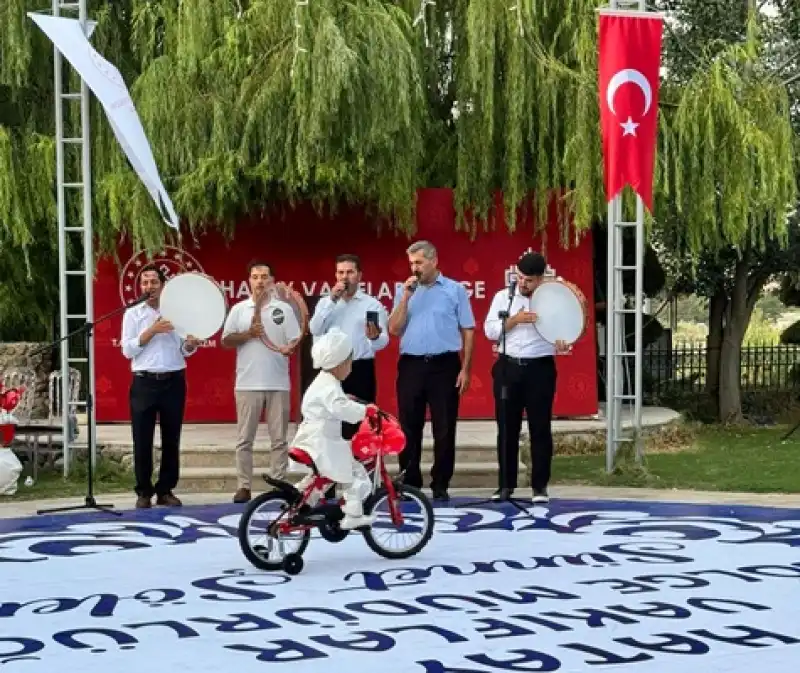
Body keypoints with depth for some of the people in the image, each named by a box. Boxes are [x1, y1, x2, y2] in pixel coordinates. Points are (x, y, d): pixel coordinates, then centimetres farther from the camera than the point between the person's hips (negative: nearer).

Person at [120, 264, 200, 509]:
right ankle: (144, 492, 9)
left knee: (171, 439, 5)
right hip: (144, 382, -1)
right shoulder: (133, 313, 6)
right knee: (142, 439, 0)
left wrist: (191, 344, -15)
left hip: (173, 381, 1)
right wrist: (152, 330, -14)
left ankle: (166, 490, 15)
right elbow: (128, 350, -4)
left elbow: (185, 351, 8)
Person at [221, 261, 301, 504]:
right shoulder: (239, 309, 7)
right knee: (244, 438, 2)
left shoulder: (284, 308, 5)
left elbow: (296, 339, 1)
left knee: (279, 438, 4)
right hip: (247, 383, 0)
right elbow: (226, 341, 4)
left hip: (278, 383, 0)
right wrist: (248, 334, -11)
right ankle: (244, 486, 7)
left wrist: (290, 348, -21)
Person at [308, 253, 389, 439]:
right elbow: (315, 329, -5)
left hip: (361, 370, -2)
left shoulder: (373, 304, 4)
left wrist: (375, 337, -31)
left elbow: (383, 340, -6)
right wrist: (332, 301, -9)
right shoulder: (325, 302, 12)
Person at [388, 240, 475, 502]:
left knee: (444, 429, 2)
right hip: (411, 365, 2)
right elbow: (394, 330, 3)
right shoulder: (403, 291, 10)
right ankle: (410, 483, 15)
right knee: (410, 428, 6)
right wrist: (406, 298, -7)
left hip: (444, 365, -2)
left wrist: (465, 369, -4)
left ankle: (440, 485, 11)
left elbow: (468, 331, 2)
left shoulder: (455, 290, 3)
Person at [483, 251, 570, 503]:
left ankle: (540, 486, 10)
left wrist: (562, 344, -25)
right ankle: (506, 484, 14)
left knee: (540, 428, 2)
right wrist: (515, 319, -13)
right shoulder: (503, 297, 8)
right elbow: (489, 330, 1)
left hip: (540, 369, -2)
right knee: (507, 428, 6)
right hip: (508, 368, 2)